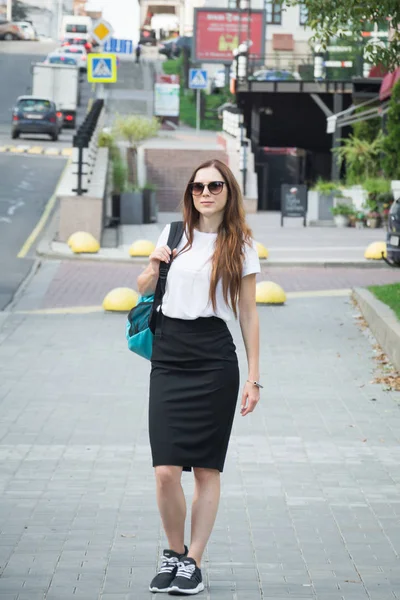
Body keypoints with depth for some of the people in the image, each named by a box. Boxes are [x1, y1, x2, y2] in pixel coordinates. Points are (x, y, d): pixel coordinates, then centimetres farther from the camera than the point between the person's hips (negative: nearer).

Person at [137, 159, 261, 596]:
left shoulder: (240, 247, 4)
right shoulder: (175, 235, 10)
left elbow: (248, 315, 4)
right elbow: (143, 290, 23)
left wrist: (254, 377, -1)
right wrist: (153, 270, 0)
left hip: (214, 359, -2)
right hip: (168, 357, 2)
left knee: (206, 469, 2)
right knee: (166, 471, -7)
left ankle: (193, 562, 12)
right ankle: (173, 552, 14)